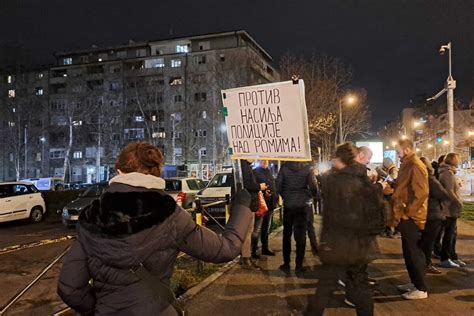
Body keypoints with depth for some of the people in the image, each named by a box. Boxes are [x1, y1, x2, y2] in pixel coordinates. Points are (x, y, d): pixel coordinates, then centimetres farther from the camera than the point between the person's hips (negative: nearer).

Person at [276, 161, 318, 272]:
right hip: (303, 205, -1)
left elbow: (278, 186, -6)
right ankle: (299, 265, 9)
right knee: (301, 235, 8)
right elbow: (313, 187, -11)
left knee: (287, 234, 13)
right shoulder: (307, 167, -8)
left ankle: (286, 264, 16)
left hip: (288, 205, 1)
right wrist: (309, 197, 9)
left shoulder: (284, 167, -5)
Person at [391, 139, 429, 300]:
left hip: (411, 217, -10)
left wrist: (408, 212, -19)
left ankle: (421, 289, 9)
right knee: (409, 251, 17)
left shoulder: (416, 165, -17)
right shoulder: (407, 165, 15)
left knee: (414, 253, -1)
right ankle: (415, 282, 29)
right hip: (406, 216, 10)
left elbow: (421, 192, -24)